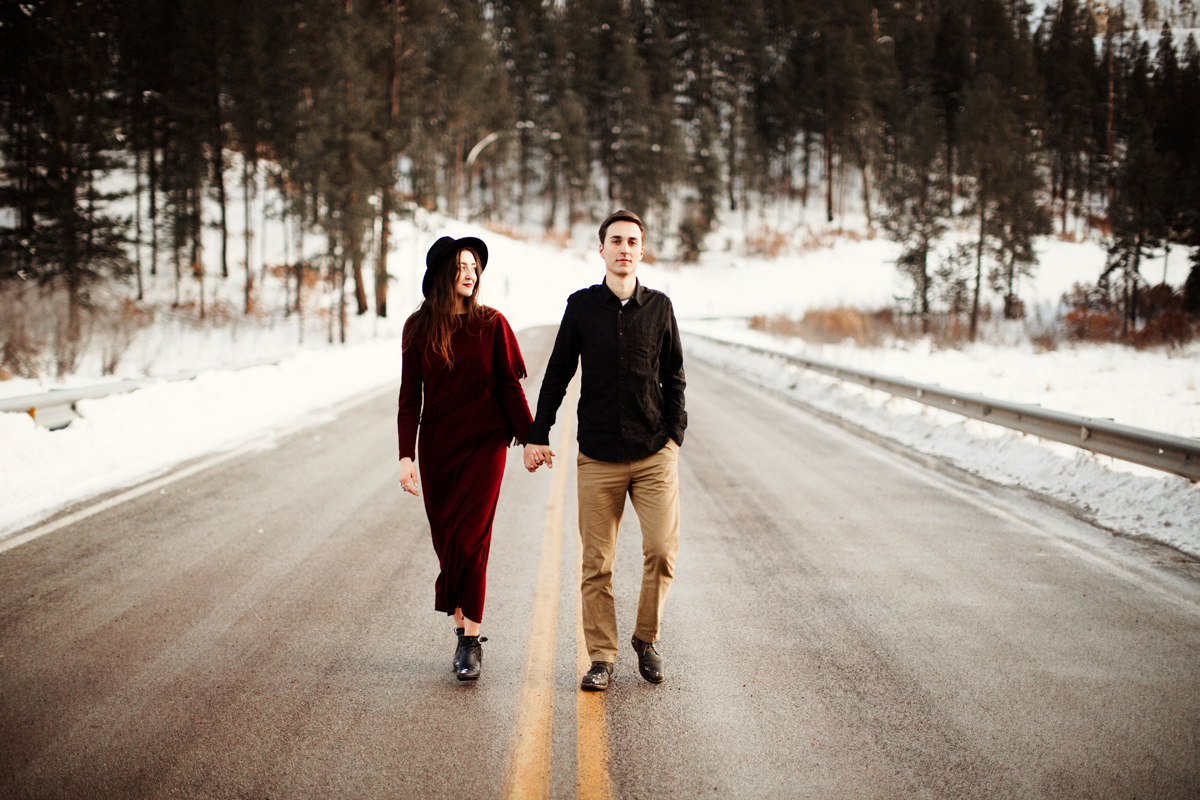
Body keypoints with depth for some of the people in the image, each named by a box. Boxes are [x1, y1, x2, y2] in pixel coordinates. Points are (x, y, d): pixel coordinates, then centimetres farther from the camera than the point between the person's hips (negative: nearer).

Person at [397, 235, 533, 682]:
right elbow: (410, 396, 3)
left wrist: (530, 437, -2)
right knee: (446, 540, 5)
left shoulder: (491, 324, -1)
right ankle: (463, 629, 18)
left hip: (484, 444, -2)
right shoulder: (419, 327, 3)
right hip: (437, 446, 2)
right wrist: (406, 455, -4)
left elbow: (509, 385, 2)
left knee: (470, 539, -9)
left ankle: (471, 640, -5)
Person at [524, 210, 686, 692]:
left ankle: (646, 638, 13)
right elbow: (557, 375, 9)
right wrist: (538, 435, 5)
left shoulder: (659, 307, 6)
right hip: (598, 458, 0)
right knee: (597, 563, 1)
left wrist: (674, 434, 4)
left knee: (662, 551, -9)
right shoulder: (582, 307, 4)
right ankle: (601, 657, 11)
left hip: (654, 454, 0)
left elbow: (673, 377, 13)